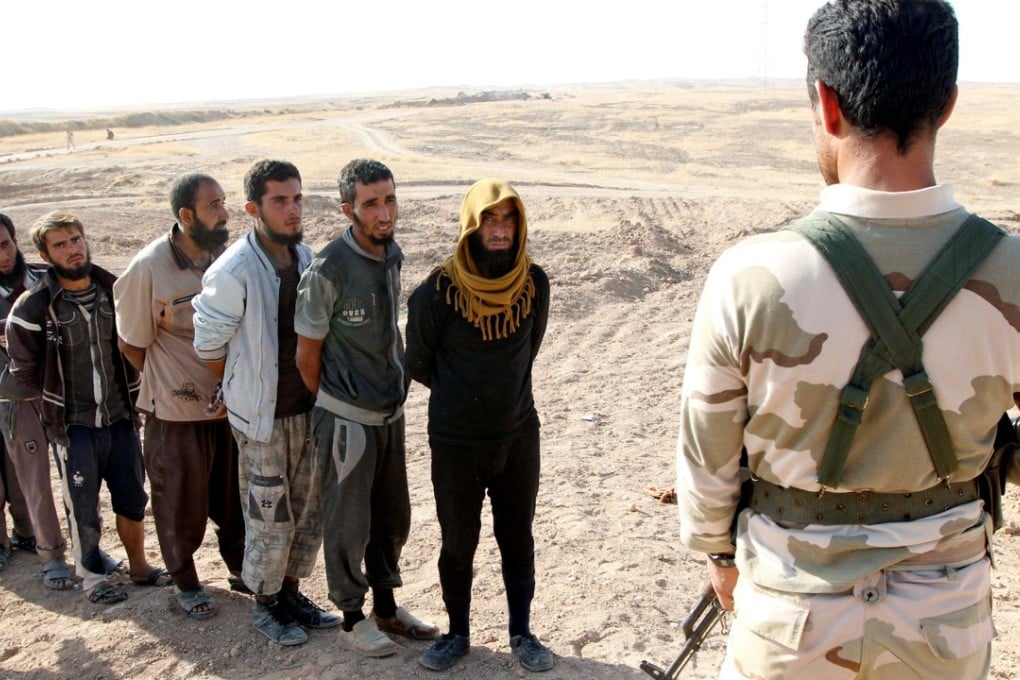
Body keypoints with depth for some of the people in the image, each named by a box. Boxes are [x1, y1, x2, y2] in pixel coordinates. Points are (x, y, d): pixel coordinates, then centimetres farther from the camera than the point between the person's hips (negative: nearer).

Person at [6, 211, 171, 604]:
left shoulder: (114, 290, -2)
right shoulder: (33, 307, -13)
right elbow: (24, 369, -2)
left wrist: (130, 392, 7)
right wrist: (61, 399, 4)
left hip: (120, 417, 3)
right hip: (73, 424, -3)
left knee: (132, 497, 13)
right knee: (84, 506, 7)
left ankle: (138, 566, 31)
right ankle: (92, 575, 26)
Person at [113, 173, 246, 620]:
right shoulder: (149, 267, -16)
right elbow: (132, 343, -6)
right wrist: (171, 383, -1)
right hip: (177, 411, -3)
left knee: (234, 498, 17)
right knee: (181, 504, 13)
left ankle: (240, 568, 39)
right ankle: (186, 583, 33)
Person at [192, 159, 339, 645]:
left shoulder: (306, 258, 3)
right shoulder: (233, 271, -18)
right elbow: (208, 345, -11)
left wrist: (316, 387, 10)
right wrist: (245, 386, 2)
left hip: (308, 408, 6)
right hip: (262, 416, -6)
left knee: (309, 509, 15)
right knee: (269, 514, 6)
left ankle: (291, 593, 34)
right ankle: (265, 605, 26)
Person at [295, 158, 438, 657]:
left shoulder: (392, 254, 1)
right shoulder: (327, 272, -20)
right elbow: (307, 354, -10)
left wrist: (398, 388, 11)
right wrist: (334, 407, 2)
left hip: (391, 411, 7)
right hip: (347, 418, -7)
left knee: (393, 518, 18)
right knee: (349, 524, 9)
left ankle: (386, 607, 36)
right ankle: (353, 619, 28)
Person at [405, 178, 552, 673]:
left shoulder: (535, 284, -7)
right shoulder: (438, 291, -16)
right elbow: (418, 362, -1)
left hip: (519, 435, 2)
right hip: (456, 442, -2)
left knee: (519, 539, 14)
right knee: (458, 545, 12)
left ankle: (522, 632, 33)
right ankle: (457, 633, 34)